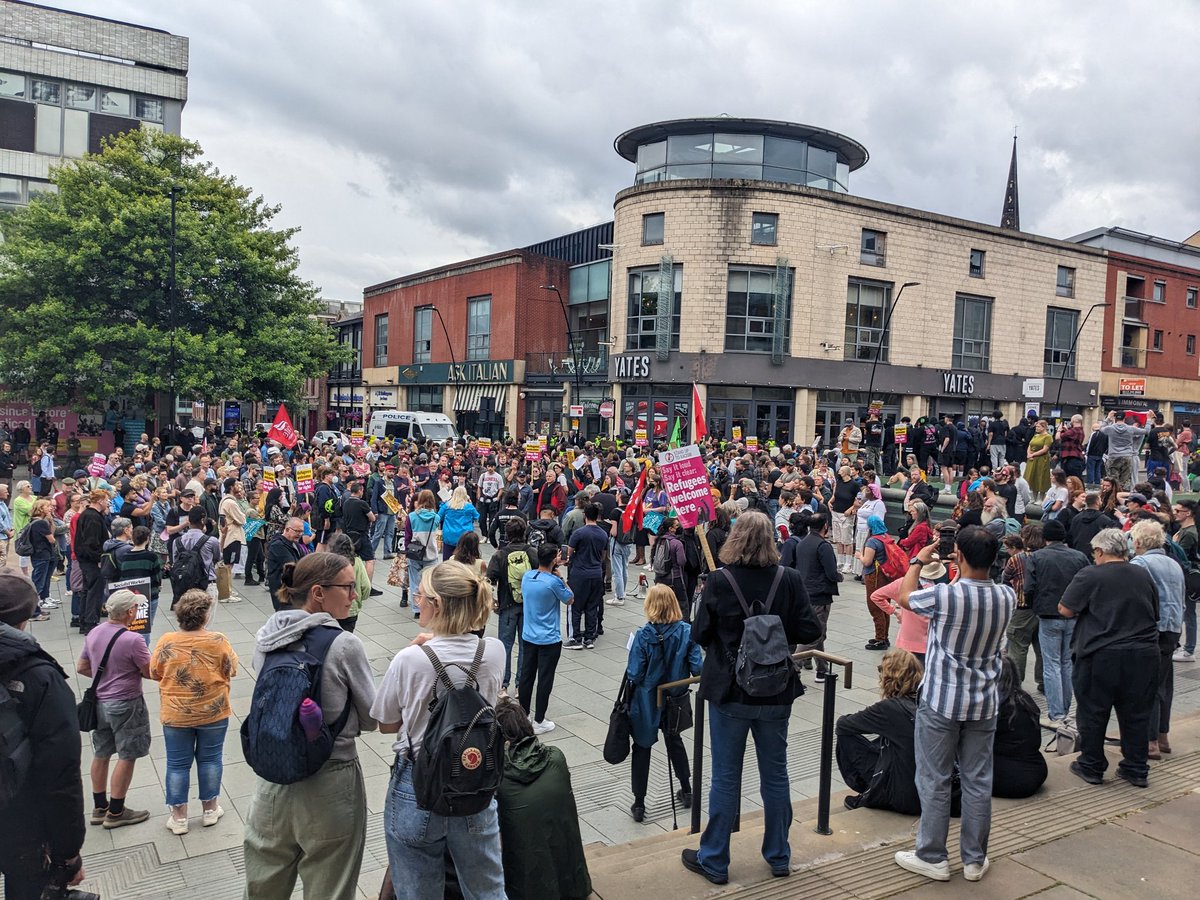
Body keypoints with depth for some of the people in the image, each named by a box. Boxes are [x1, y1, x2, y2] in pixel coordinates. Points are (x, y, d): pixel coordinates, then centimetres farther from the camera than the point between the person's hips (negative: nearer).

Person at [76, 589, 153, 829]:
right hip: (125, 705, -8)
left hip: (100, 701, 8)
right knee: (126, 757, 6)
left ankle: (99, 808, 30)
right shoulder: (132, 640, -24)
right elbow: (152, 673, -17)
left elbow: (81, 667, 11)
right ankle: (116, 812, 14)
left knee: (101, 755, 18)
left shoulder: (94, 633, 0)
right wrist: (134, 669, 4)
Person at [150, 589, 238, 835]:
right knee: (210, 758, 16)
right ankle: (210, 809, 28)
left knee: (177, 763, 13)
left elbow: (154, 673, 1)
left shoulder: (166, 642, -14)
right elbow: (231, 670, -4)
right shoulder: (218, 641, -18)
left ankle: (179, 817, 22)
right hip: (213, 713, -1)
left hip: (176, 715, 1)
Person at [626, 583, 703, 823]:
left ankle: (639, 804, 17)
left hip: (646, 702, -3)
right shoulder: (687, 632, -14)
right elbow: (697, 668, -13)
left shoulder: (644, 635, -21)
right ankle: (686, 791, 39)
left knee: (642, 748, 13)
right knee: (674, 741, 27)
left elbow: (634, 674, -20)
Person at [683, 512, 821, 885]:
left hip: (730, 693, -2)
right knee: (775, 775, 17)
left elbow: (699, 635, -8)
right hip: (776, 693, 2)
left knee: (725, 778, 10)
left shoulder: (719, 582, -15)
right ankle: (779, 856, 31)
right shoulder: (790, 580, -10)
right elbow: (810, 632, -9)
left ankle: (714, 861, 22)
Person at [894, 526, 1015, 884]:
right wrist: (966, 570, 13)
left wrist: (917, 562, 11)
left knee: (934, 781, 8)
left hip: (941, 701, -4)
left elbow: (905, 597, -2)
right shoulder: (1007, 597, -9)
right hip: (984, 704, 4)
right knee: (978, 782, 13)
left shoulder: (945, 595, -23)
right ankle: (975, 860, 24)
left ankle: (932, 857, 18)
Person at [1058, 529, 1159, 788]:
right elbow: (1155, 615, 16)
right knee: (1136, 714, 14)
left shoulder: (1090, 576, -11)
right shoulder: (1144, 575, 6)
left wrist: (1088, 610, 9)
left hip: (1102, 655, -5)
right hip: (1144, 654, 5)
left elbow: (1066, 610, -11)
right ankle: (1137, 769, 22)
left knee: (1093, 713, 8)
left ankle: (1091, 766, 18)